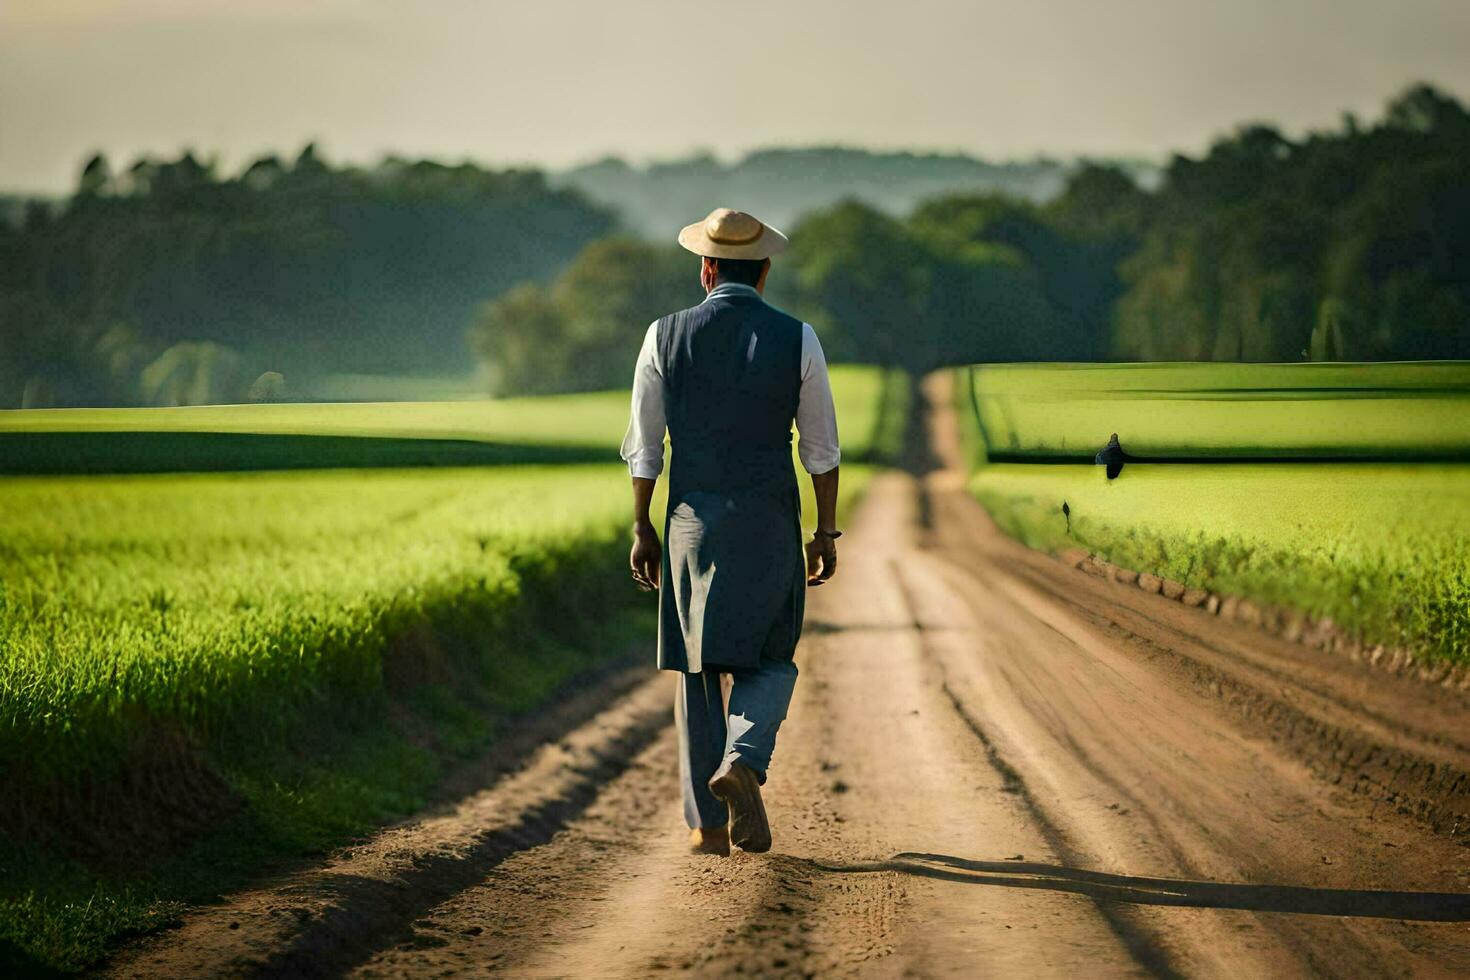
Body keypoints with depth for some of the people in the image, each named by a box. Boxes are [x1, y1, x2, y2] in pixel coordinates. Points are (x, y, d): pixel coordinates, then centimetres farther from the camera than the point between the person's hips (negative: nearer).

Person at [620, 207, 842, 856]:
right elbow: (821, 448, -1)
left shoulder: (666, 338, -2)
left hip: (692, 522, 1)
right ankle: (742, 760, -18)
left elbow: (644, 444, 1)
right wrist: (827, 532, 7)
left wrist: (642, 528, 10)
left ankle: (707, 823, 8)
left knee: (698, 667, 10)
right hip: (770, 526, -1)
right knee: (768, 662, 12)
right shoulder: (797, 341, -4)